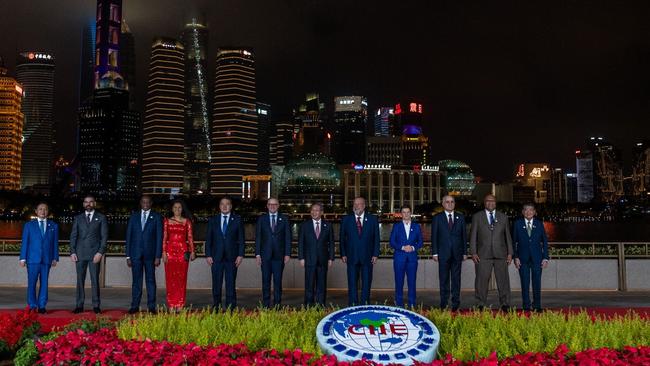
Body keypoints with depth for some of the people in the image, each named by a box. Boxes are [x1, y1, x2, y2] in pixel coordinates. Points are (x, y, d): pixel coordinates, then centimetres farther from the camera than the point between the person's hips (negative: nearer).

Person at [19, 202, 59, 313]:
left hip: (47, 259, 1)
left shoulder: (53, 226, 11)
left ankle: (42, 306, 7)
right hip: (33, 259, -1)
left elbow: (55, 243, 9)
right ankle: (32, 306, 5)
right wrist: (23, 258, -1)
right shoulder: (29, 225, 9)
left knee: (44, 283, 2)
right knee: (32, 283, -2)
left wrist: (55, 258, 2)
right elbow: (24, 242, 6)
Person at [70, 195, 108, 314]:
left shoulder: (101, 218, 7)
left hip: (95, 254, -2)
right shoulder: (78, 218, 13)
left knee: (95, 280, -2)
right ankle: (79, 305, 8)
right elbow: (73, 236, 10)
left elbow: (104, 236, 2)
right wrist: (72, 252, 0)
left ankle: (96, 306, 3)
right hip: (80, 254, 2)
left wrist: (100, 252, -8)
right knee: (80, 280, 3)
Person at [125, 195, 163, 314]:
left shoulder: (157, 217, 4)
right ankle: (135, 306, 10)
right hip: (135, 254, 2)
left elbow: (159, 237, 1)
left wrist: (158, 256, -6)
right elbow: (128, 236, 9)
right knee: (136, 281, 4)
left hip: (150, 254, -1)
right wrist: (128, 255, 2)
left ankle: (151, 306, 8)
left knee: (151, 280, 3)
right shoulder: (133, 216, 10)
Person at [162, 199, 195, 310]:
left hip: (183, 251, 0)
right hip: (170, 250, 0)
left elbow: (190, 237, 4)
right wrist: (164, 252, -4)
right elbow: (164, 237, 4)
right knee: (170, 277, 0)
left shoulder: (187, 221, 8)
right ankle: (171, 305, 5)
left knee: (181, 277, 0)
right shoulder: (167, 221, 8)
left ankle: (180, 304, 6)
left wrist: (192, 251, -4)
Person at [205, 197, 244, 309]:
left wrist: (240, 255, -6)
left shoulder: (237, 220, 6)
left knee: (231, 283, 0)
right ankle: (216, 306, 13)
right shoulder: (213, 220, 10)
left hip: (232, 257, -1)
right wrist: (208, 255, -1)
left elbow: (241, 239, 3)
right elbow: (208, 239, 8)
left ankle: (230, 307, 6)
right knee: (216, 283, 4)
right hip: (216, 257, 1)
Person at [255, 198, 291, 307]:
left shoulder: (284, 219, 7)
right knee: (265, 281, 3)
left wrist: (287, 254, -3)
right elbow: (258, 237, 5)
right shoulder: (261, 219, 8)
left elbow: (288, 237, 4)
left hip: (279, 255, 0)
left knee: (278, 281, 0)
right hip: (265, 255, 1)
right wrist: (257, 254, -2)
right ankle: (266, 305, 9)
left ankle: (277, 305, 7)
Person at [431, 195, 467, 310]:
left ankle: (455, 303, 10)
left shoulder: (460, 217, 10)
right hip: (443, 253, -1)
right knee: (444, 279, 3)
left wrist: (465, 252, 4)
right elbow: (434, 236, 2)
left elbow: (464, 235, 10)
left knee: (456, 279, 4)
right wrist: (435, 252, -4)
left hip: (457, 253, 2)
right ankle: (444, 304, 9)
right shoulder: (437, 218, 5)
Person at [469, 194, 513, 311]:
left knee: (503, 280, 1)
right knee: (481, 280, 0)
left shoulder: (503, 217, 13)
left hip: (500, 254, 1)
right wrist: (473, 253, -4)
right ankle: (481, 305, 8)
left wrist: (510, 253, 5)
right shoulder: (477, 217, 8)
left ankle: (505, 304, 9)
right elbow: (473, 236, 4)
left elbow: (508, 236, 12)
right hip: (483, 255, -1)